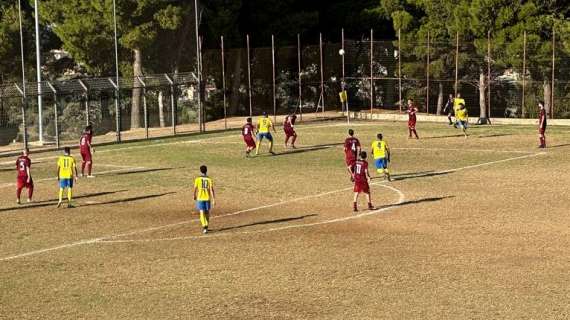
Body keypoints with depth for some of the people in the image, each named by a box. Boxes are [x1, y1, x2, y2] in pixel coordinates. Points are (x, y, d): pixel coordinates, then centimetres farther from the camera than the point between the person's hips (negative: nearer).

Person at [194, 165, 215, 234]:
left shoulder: (197, 179, -5)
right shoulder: (209, 179, -3)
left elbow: (195, 189, 0)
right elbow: (211, 190, -8)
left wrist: (194, 196, 19)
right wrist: (214, 200, -7)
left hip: (200, 198, -2)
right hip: (207, 198, 2)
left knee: (202, 213, -4)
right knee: (207, 213, 17)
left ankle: (204, 227, -21)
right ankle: (206, 226, 29)